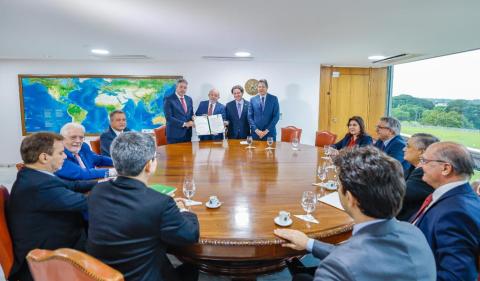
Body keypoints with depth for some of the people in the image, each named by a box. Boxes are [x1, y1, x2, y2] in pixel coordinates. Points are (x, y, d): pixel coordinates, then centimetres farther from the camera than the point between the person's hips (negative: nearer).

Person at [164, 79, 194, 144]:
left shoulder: (189, 99, 13)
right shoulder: (168, 99, -7)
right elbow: (168, 117, -14)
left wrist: (193, 118, -4)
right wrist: (184, 124, -18)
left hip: (187, 133, 6)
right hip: (175, 134, -6)